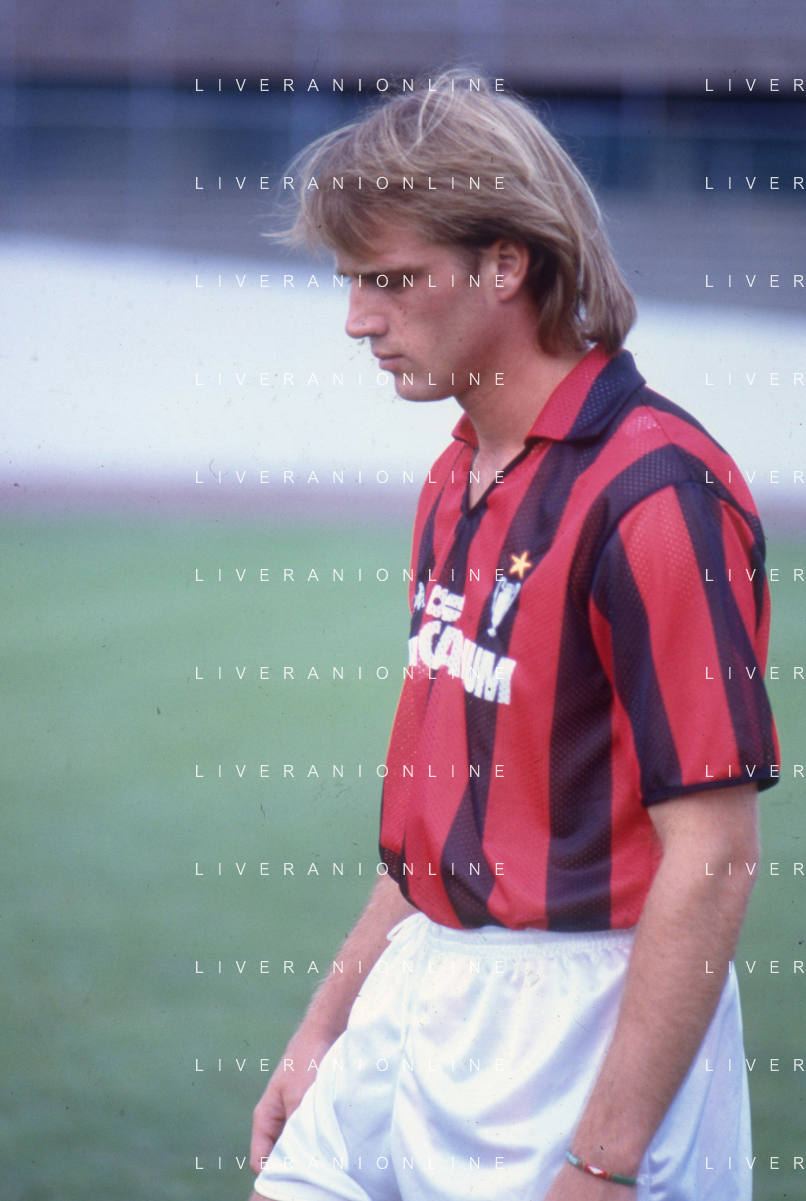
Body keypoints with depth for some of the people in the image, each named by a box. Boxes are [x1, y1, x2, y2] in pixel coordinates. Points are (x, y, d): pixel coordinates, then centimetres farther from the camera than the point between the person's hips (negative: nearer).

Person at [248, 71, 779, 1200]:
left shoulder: (654, 491, -18)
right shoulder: (459, 481, 11)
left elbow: (710, 862, -21)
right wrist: (330, 1023, 19)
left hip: (579, 1013, -8)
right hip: (424, 995, 8)